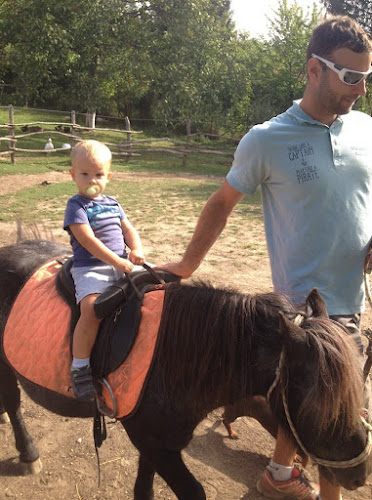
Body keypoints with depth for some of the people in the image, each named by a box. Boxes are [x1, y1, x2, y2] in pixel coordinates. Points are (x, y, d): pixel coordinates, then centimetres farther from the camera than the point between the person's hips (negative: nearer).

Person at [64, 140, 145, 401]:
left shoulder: (113, 204, 17)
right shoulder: (76, 206, -4)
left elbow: (129, 229, 15)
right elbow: (87, 240, -15)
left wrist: (136, 250, -7)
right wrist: (116, 261, -21)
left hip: (122, 265, 7)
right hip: (90, 268, -6)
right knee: (92, 309, -29)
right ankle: (79, 366, -15)